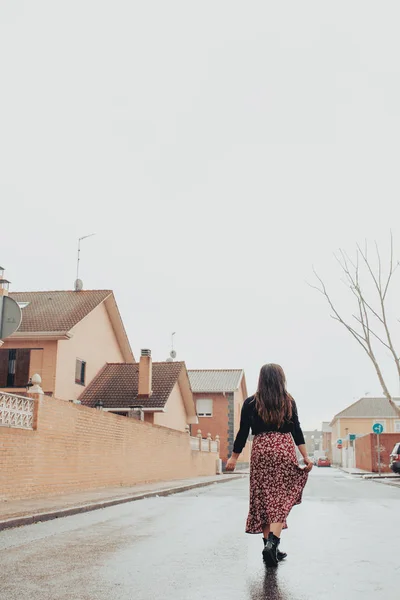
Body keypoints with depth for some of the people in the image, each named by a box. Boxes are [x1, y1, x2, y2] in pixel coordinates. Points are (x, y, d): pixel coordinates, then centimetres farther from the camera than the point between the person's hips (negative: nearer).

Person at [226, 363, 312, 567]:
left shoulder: (251, 403, 4)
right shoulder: (289, 402, 5)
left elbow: (243, 432, 3)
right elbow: (296, 431, 0)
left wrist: (234, 457, 10)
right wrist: (306, 456, 1)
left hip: (261, 450, 0)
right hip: (284, 449, 0)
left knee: (264, 499, 7)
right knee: (281, 499, 0)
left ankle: (269, 545, 10)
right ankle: (272, 542, -16)